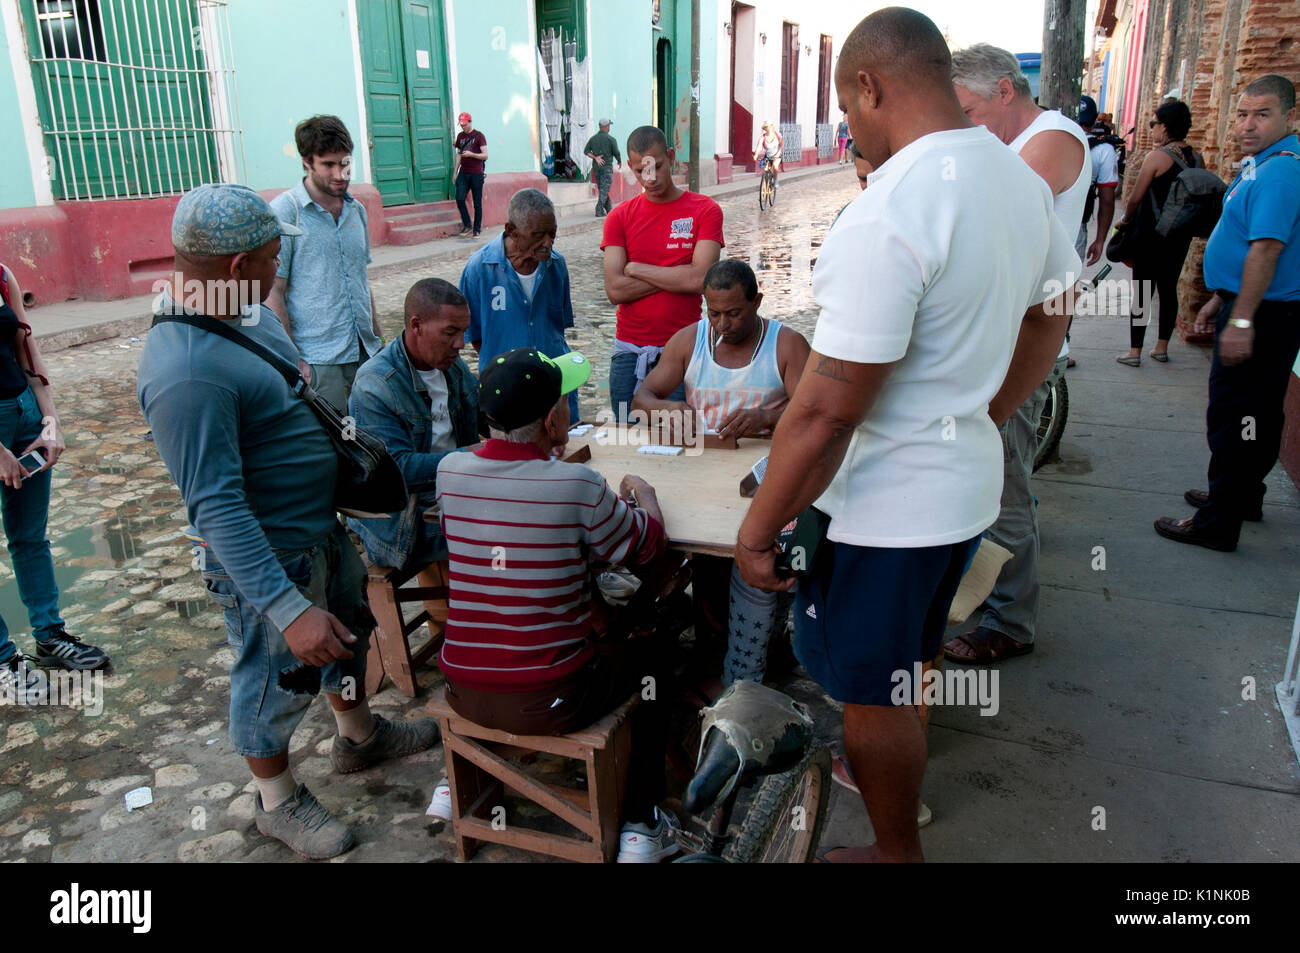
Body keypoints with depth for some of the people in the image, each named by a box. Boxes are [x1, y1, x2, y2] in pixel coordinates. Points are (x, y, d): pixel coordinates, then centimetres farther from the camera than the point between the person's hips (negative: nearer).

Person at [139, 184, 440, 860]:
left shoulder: (244, 311, -2)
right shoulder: (186, 373, -33)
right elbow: (216, 507, -33)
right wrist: (288, 610, -35)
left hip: (322, 524, 9)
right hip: (269, 553, -9)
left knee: (349, 630, 27)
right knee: (277, 679, 12)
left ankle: (360, 736, 52)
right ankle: (279, 802, 38)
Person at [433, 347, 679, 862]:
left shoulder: (450, 471, -6)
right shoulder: (577, 486, -19)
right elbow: (647, 545, 0)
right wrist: (643, 491, 19)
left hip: (462, 693, 5)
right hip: (549, 701, -4)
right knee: (648, 650, 21)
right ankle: (640, 826, 24)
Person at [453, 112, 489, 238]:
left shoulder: (479, 136, -2)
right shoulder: (460, 136, 14)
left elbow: (485, 155, -7)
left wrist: (471, 154, -21)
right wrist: (455, 171, 17)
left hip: (477, 174, -4)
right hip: (463, 173, 4)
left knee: (477, 203, 0)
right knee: (459, 199, -10)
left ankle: (477, 229, 8)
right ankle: (466, 225, 4)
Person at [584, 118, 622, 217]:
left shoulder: (593, 138, 8)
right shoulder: (611, 139, -7)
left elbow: (586, 151, -1)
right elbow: (616, 153, -6)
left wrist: (595, 158, -7)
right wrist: (619, 161, 12)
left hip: (596, 167, 5)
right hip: (607, 166, -5)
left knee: (602, 189, 15)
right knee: (604, 190, -7)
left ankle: (609, 210, 23)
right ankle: (599, 211, -17)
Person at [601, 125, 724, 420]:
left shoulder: (705, 211, 0)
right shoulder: (619, 217, 6)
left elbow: (699, 279, -13)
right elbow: (614, 290, -6)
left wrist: (636, 268, -5)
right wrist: (678, 275, -8)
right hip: (629, 351, 2)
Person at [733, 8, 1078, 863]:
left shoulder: (885, 219, -27)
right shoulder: (1023, 180, 2)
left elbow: (827, 412, -27)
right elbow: (1048, 324, 16)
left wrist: (758, 529, -16)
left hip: (887, 505, -9)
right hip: (970, 480, 9)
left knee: (873, 691, 13)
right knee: (908, 665, 29)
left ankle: (897, 851, 35)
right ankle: (895, 779, 53)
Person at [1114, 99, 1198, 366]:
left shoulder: (1157, 157, -14)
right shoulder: (1195, 157, 5)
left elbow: (1135, 198, -12)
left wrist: (1126, 219, 5)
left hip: (1152, 234, -6)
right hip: (1182, 234, 6)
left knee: (1142, 293, -1)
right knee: (1169, 289, 14)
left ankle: (1134, 351, 1)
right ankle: (1162, 347, 21)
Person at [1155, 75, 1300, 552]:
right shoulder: (1259, 164, 15)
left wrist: (1241, 320, -30)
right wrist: (1220, 300, 23)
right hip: (1255, 308, 11)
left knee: (1234, 418, -6)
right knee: (1257, 415, 21)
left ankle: (1218, 523, 1)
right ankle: (1243, 496, 36)